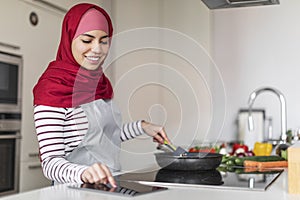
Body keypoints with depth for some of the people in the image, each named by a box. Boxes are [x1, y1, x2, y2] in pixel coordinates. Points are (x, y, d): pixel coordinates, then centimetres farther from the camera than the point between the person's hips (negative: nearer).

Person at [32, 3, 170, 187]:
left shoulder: (100, 81, 9)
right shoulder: (52, 87, -14)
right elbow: (50, 162, -19)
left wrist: (142, 127, 14)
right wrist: (83, 173, -36)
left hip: (112, 185, 7)